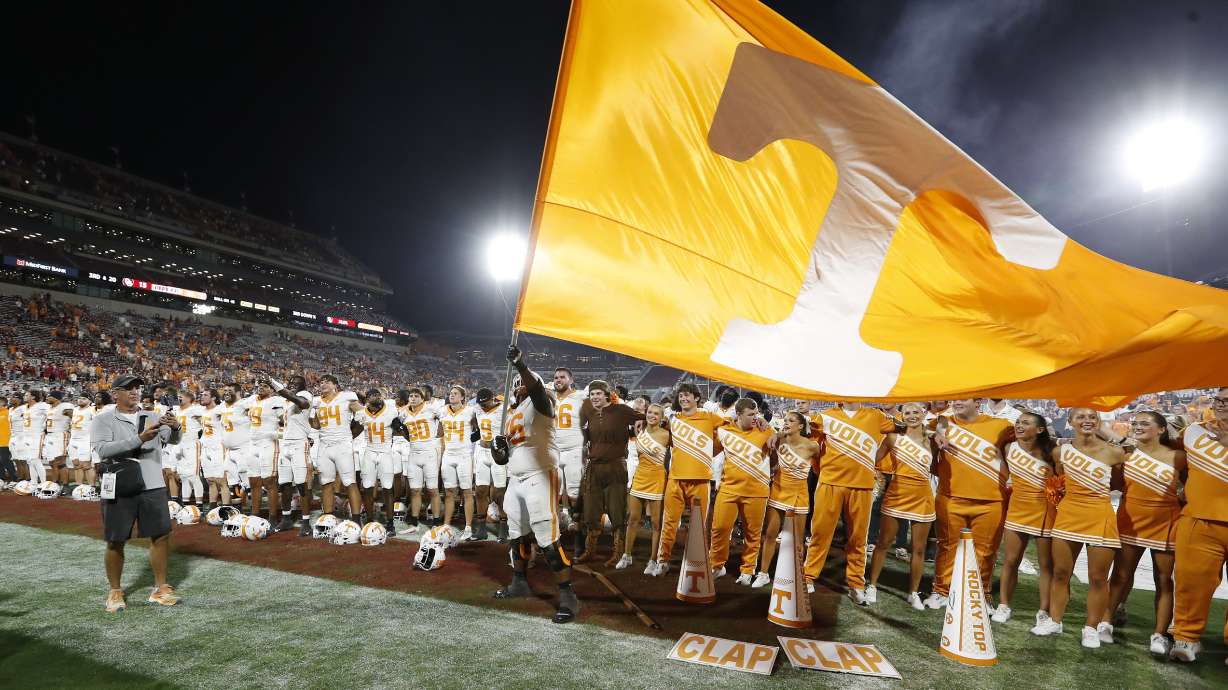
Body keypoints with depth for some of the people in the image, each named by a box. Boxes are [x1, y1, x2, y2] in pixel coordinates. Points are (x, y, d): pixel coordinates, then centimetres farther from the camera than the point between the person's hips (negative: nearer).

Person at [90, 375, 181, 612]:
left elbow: (173, 439, -2)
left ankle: (161, 588, 16)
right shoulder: (103, 420, 0)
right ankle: (115, 591, 22)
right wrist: (139, 439, -26)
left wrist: (174, 427, -26)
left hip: (153, 487, 3)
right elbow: (102, 450, -16)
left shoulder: (152, 417, 10)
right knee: (116, 542, 6)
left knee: (161, 536, 4)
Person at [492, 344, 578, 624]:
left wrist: (521, 366, -44)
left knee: (547, 538, -13)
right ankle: (520, 583, 36)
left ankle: (568, 596, -9)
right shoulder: (510, 414, 19)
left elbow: (537, 388, -29)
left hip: (540, 477, -8)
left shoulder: (540, 402, -3)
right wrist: (499, 447, -1)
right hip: (516, 480, 8)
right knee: (518, 535, 18)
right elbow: (503, 458, 22)